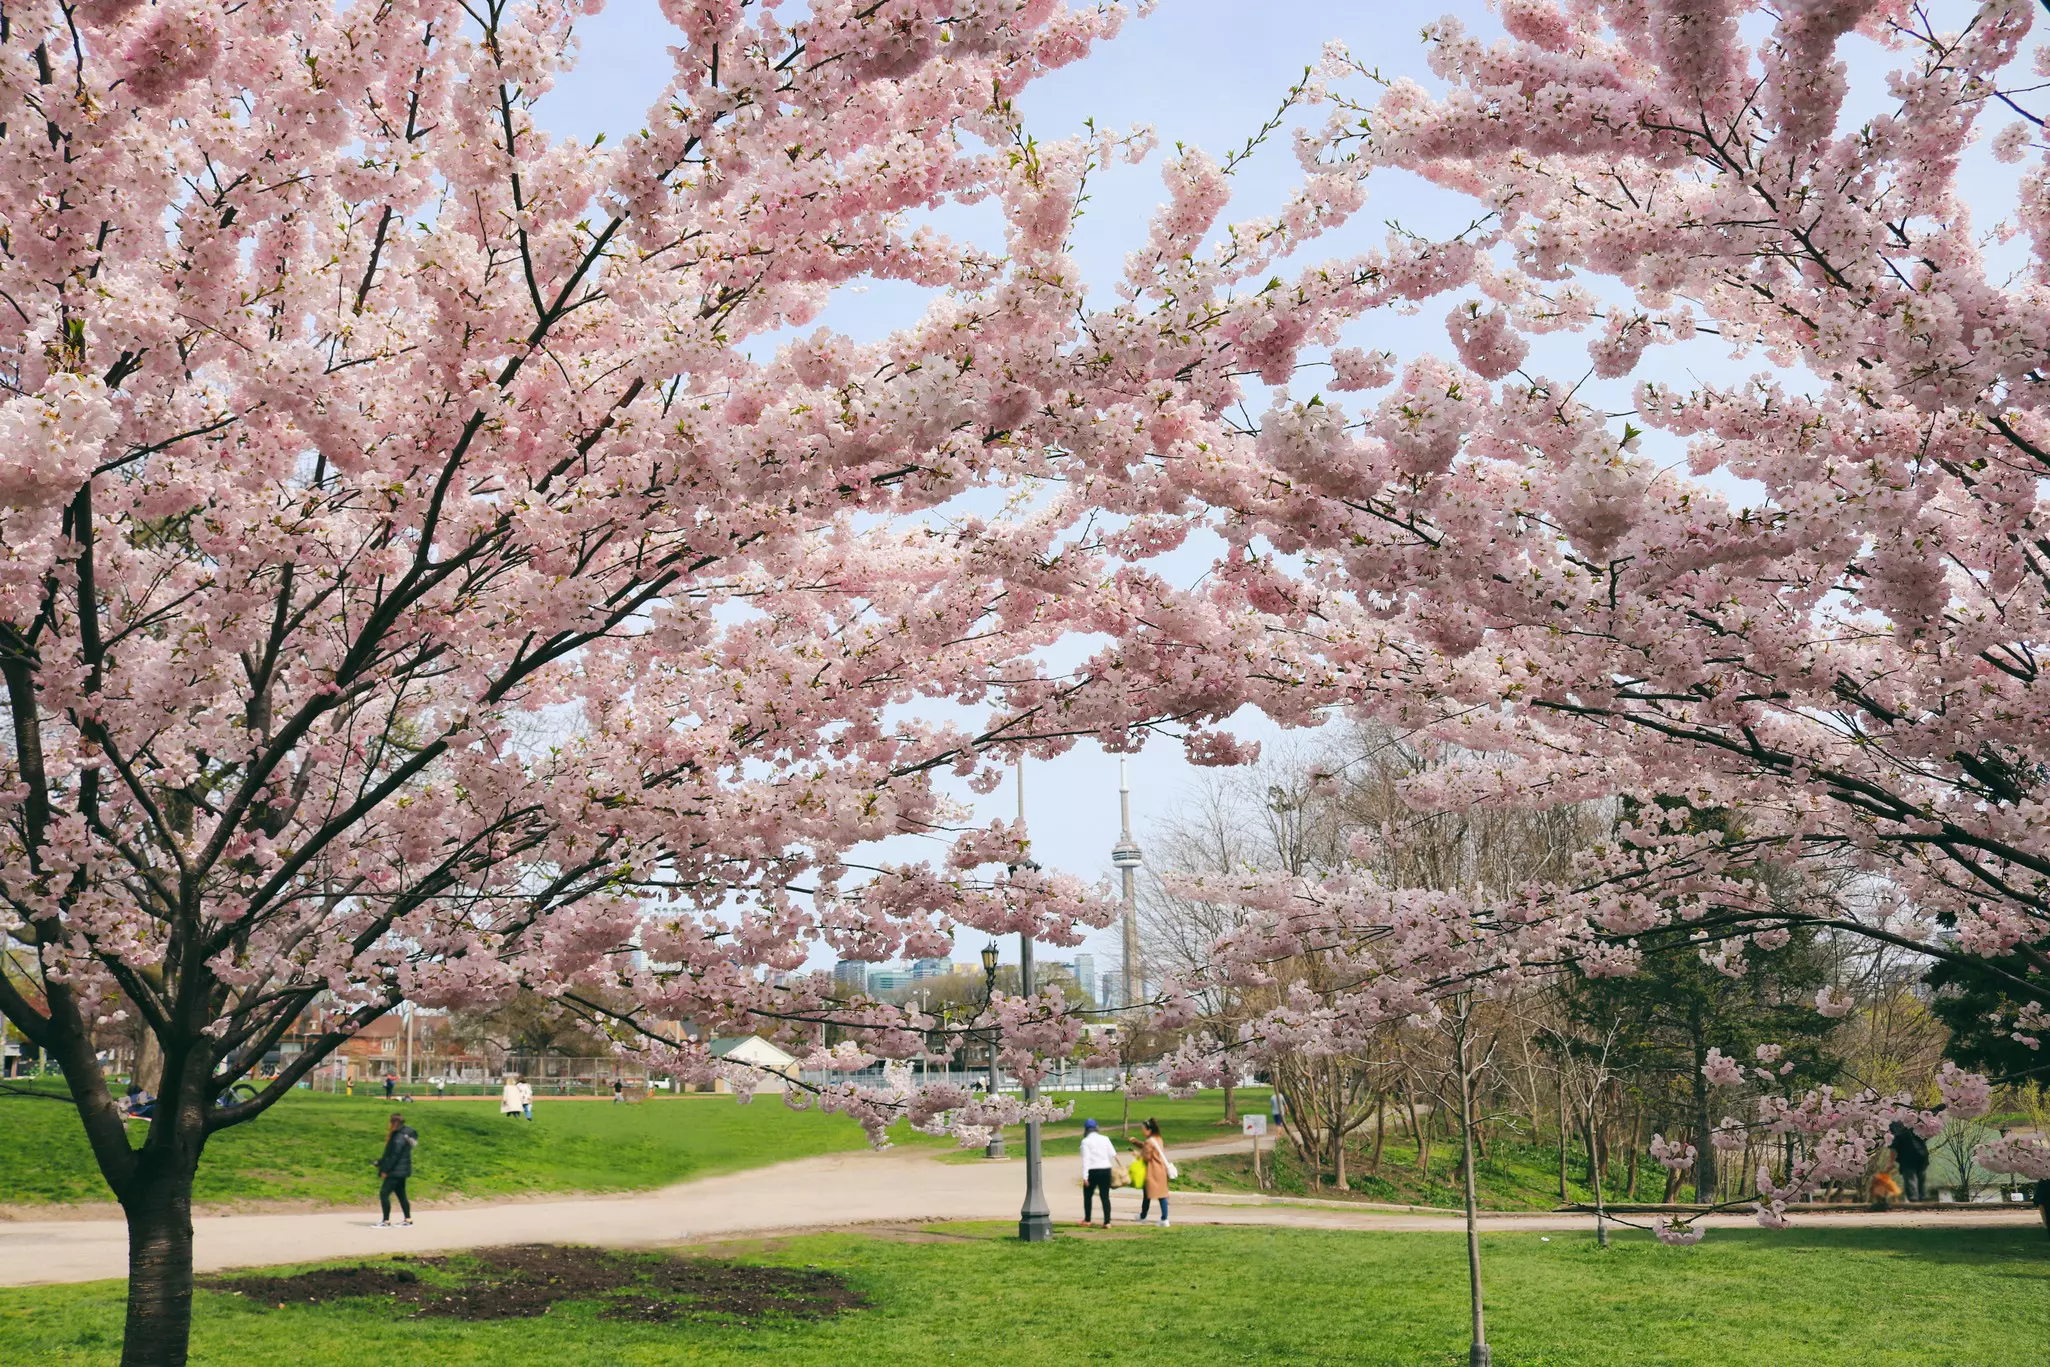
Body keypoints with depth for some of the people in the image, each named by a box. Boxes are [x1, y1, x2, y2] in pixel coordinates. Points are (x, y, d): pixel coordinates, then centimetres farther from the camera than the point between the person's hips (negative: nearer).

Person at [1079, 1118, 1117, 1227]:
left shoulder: (1086, 1141, -5)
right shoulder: (1105, 1139, 5)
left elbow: (1085, 1160, -11)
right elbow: (1113, 1154, 3)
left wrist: (1085, 1177, -12)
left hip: (1092, 1171, -3)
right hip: (1105, 1170, 3)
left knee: (1088, 1195, 15)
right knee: (1105, 1196, 5)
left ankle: (1087, 1220, 24)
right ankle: (1107, 1222, -2)